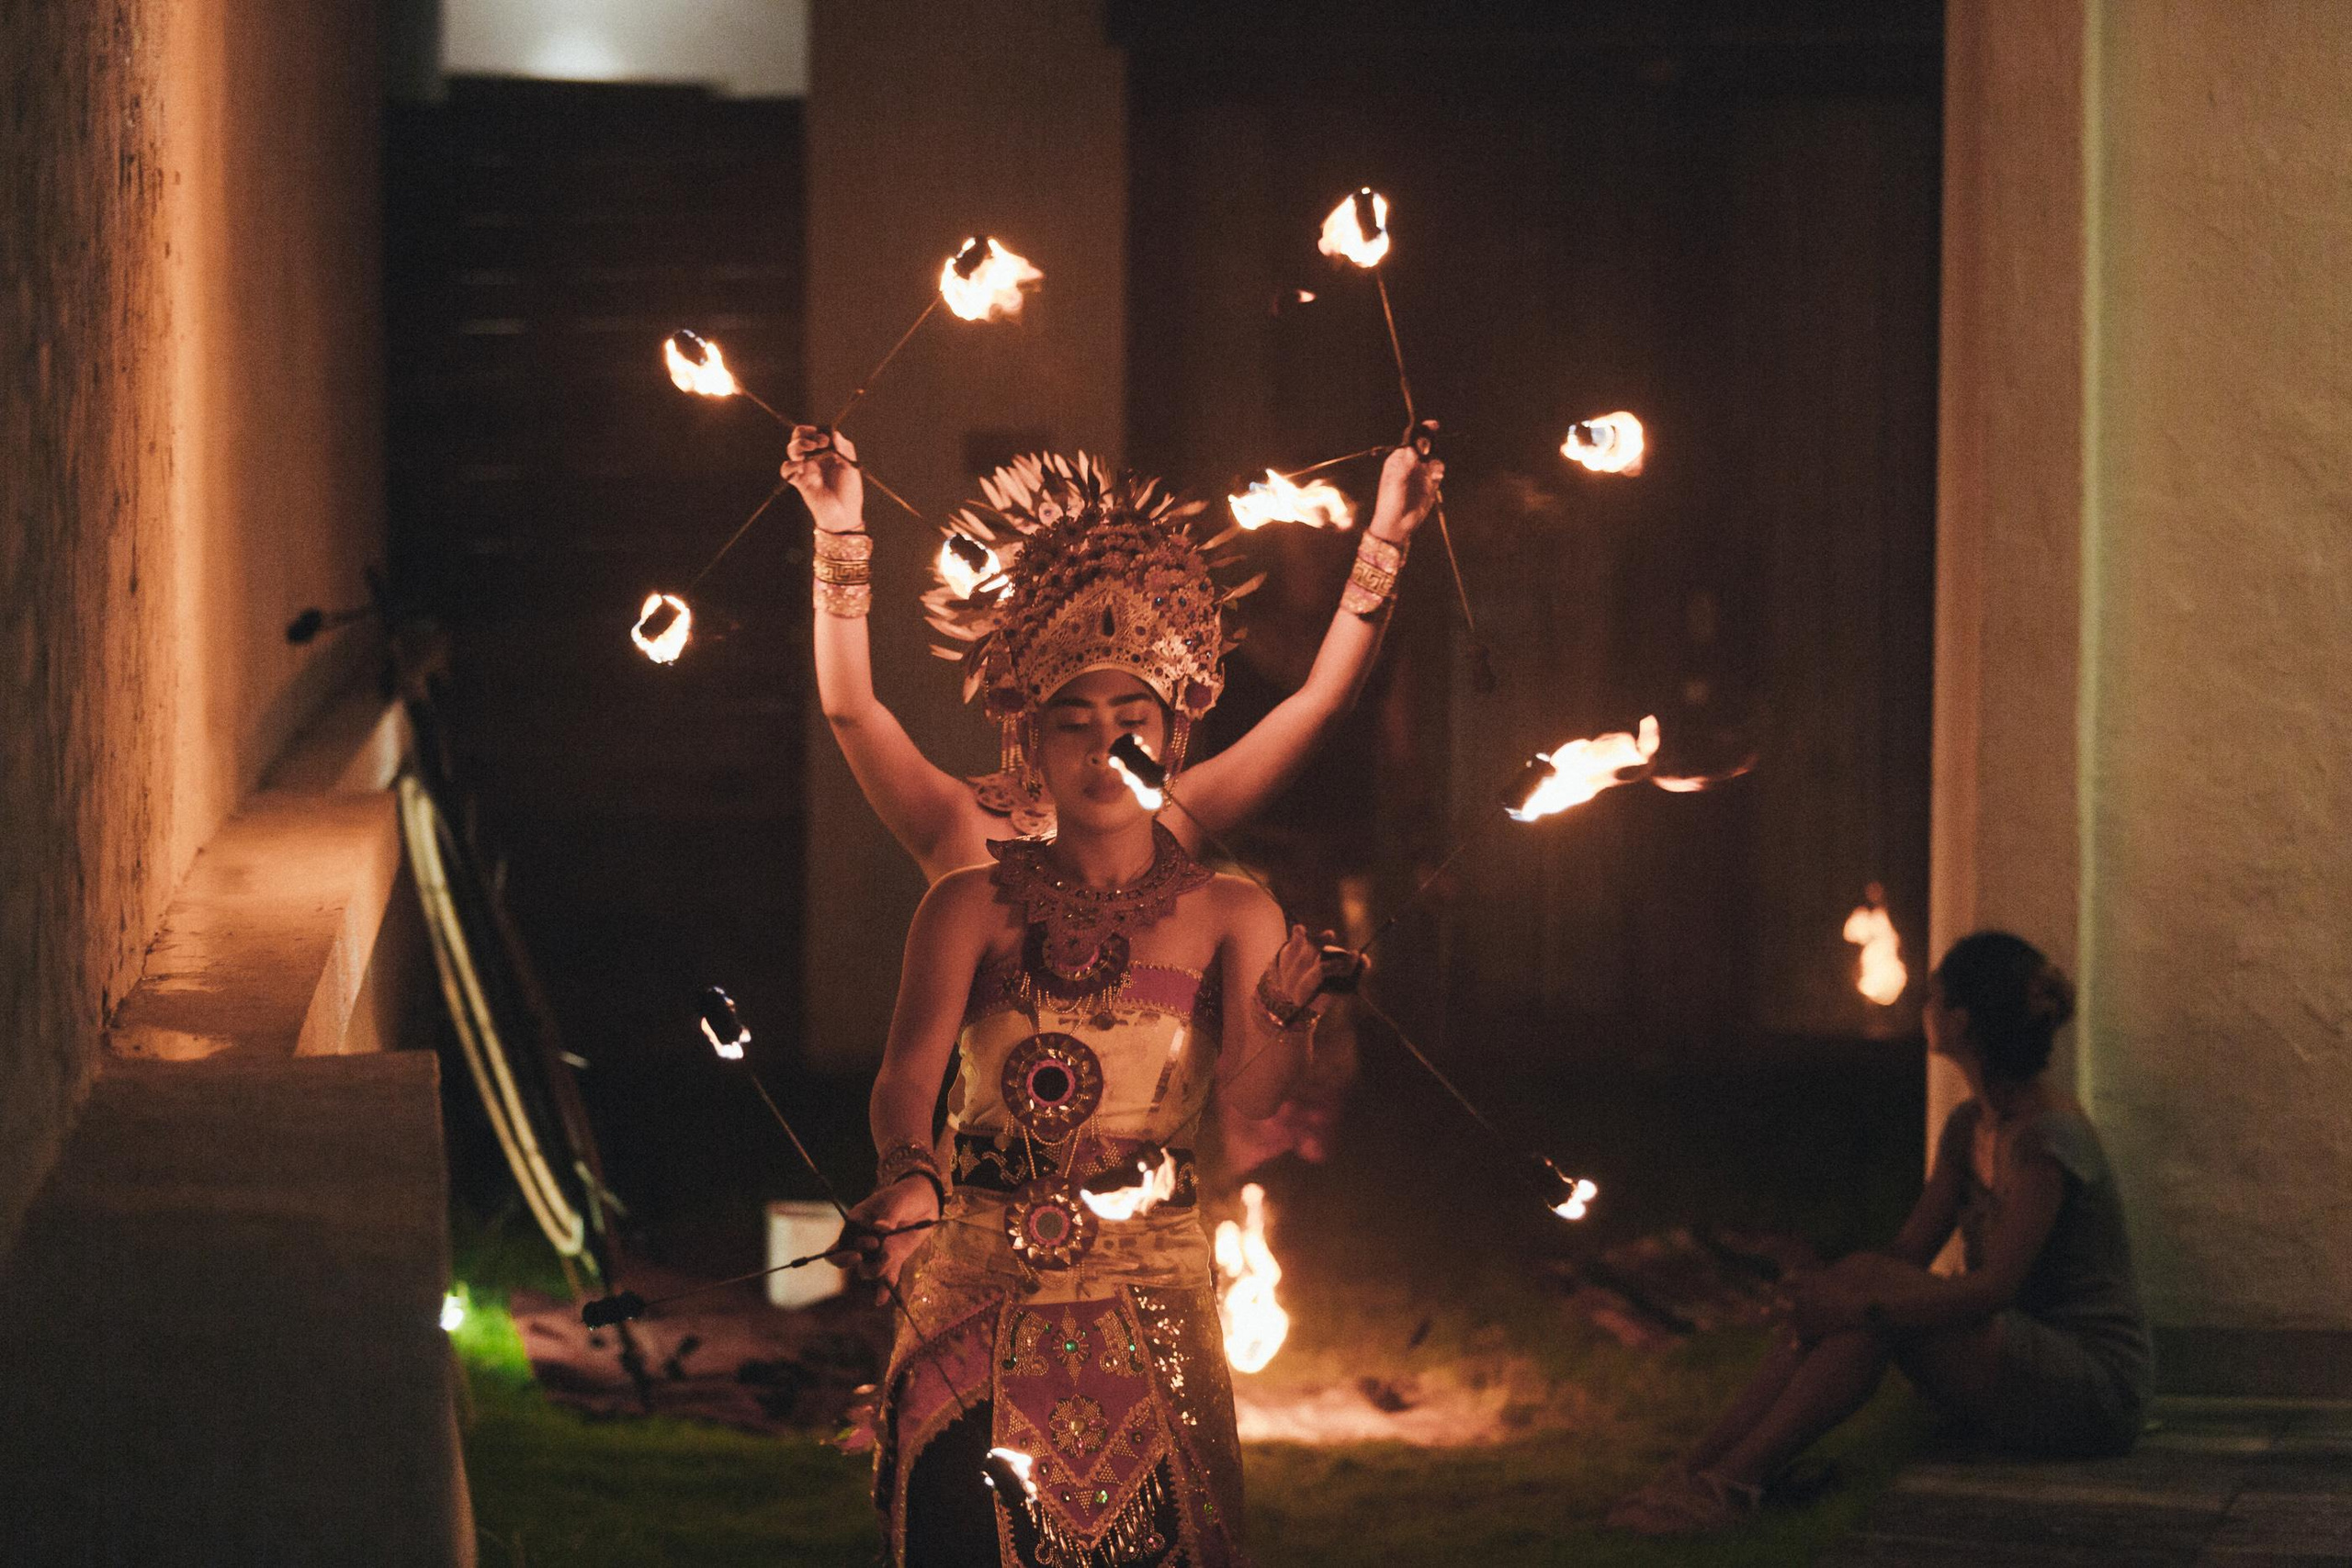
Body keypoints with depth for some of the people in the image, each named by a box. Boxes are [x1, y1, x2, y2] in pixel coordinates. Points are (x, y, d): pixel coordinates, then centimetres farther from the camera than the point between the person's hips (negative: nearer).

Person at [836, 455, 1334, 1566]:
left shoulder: (1228, 915, 3)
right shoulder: (975, 907, 2)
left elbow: (1249, 1096, -11)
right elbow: (909, 1071, -12)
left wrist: (1283, 1016, -34)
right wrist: (910, 1175, -34)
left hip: (1151, 1302, 0)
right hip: (976, 1290, 0)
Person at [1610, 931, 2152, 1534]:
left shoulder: (2047, 1138, -19)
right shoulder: (1970, 1126, 10)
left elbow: (1993, 1288, -26)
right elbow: (1908, 1254, 6)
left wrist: (1859, 1307, -29)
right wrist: (1825, 1292, -12)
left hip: (2097, 1387, -8)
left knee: (1871, 1284, -25)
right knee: (1855, 1278, -12)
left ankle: (1732, 1483, -28)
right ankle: (1697, 1465, -20)